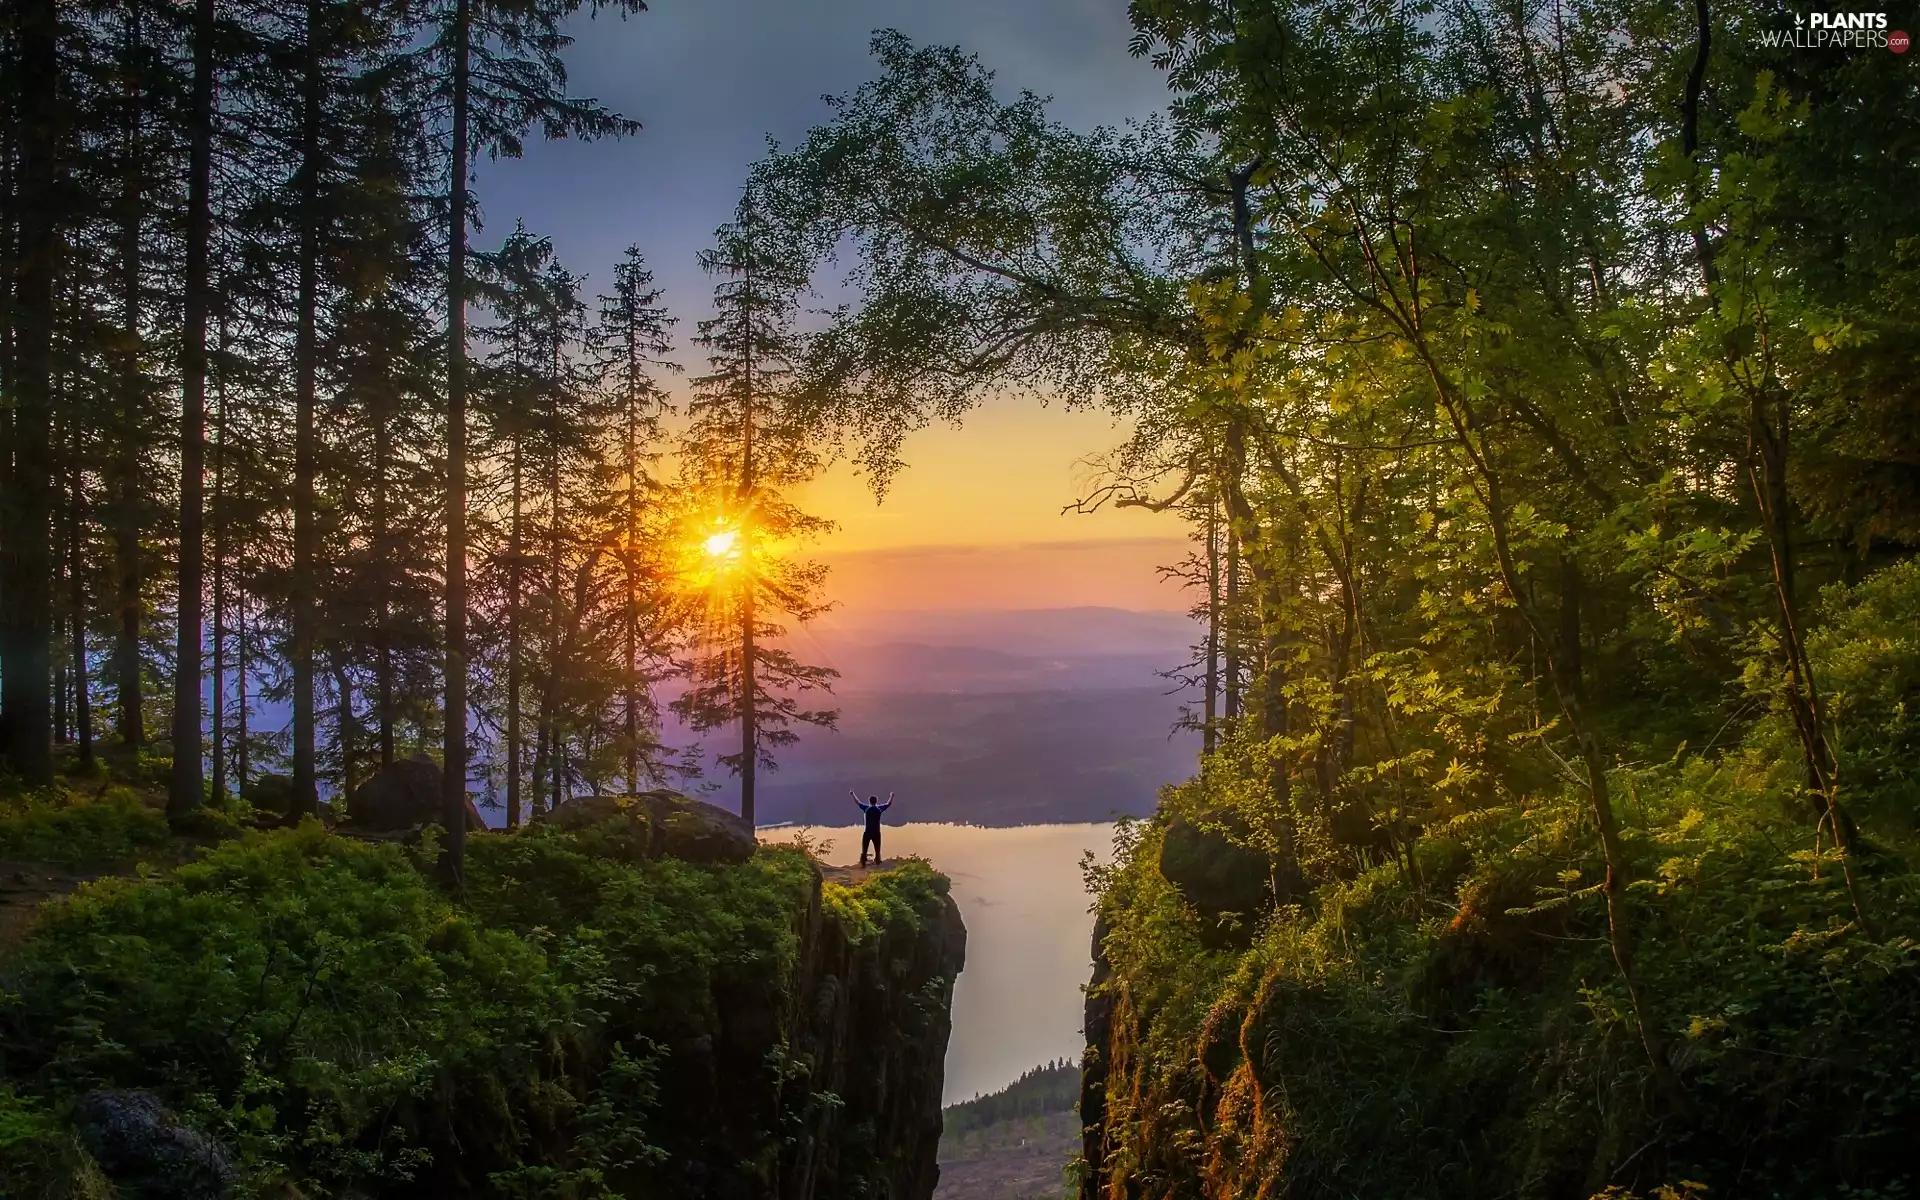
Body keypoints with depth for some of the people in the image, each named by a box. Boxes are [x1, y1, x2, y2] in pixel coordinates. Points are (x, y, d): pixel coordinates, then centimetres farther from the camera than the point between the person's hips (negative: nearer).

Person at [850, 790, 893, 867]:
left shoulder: (866, 808, -4)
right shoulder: (879, 808, -1)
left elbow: (857, 802, 6)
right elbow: (888, 804, 15)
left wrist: (852, 794, 19)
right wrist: (891, 796, 32)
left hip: (867, 833, -1)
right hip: (876, 833, 1)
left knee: (864, 850, 4)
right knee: (877, 850, 7)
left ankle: (863, 863, 0)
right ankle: (877, 863, 4)